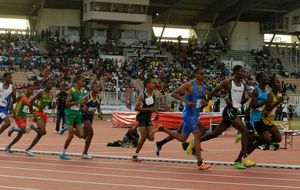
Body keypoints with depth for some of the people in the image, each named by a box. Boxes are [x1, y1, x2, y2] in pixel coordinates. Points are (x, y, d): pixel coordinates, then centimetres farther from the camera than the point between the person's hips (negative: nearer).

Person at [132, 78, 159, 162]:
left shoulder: (153, 94, 5)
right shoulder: (142, 95, -16)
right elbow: (136, 108, -19)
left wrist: (156, 112, 6)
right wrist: (149, 109, -24)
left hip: (149, 117, 6)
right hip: (142, 117, -6)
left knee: (151, 138, -3)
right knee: (143, 137, -9)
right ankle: (135, 155, 3)